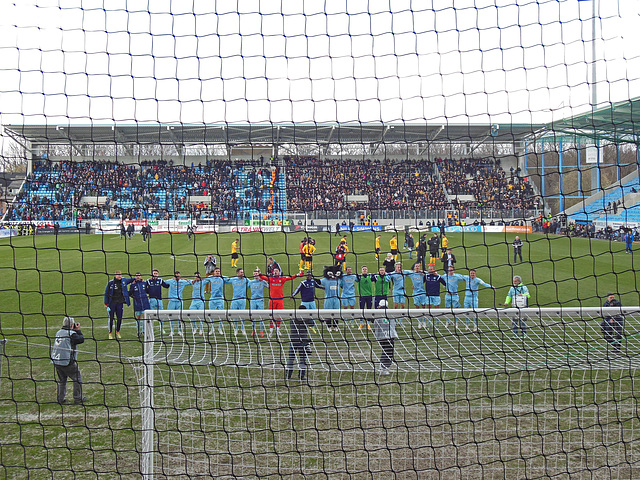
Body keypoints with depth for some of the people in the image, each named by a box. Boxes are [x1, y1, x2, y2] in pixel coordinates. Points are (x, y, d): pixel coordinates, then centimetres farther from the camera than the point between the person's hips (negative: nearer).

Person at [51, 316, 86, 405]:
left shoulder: (58, 333, 12)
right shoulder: (71, 334, -10)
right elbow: (81, 339, -7)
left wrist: (75, 330, 19)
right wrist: (78, 330, 5)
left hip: (56, 361, 7)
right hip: (68, 362, -7)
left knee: (61, 380, 20)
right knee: (77, 379, 8)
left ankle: (60, 399, 19)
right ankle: (77, 399, 10)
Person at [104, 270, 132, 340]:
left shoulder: (124, 281, 4)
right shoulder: (110, 282, -5)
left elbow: (130, 280, 28)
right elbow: (106, 293, 0)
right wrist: (106, 303, -1)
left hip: (120, 303, 3)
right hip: (112, 303, -3)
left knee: (119, 318, 5)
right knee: (111, 318, 0)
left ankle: (118, 332, 20)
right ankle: (110, 333, 9)